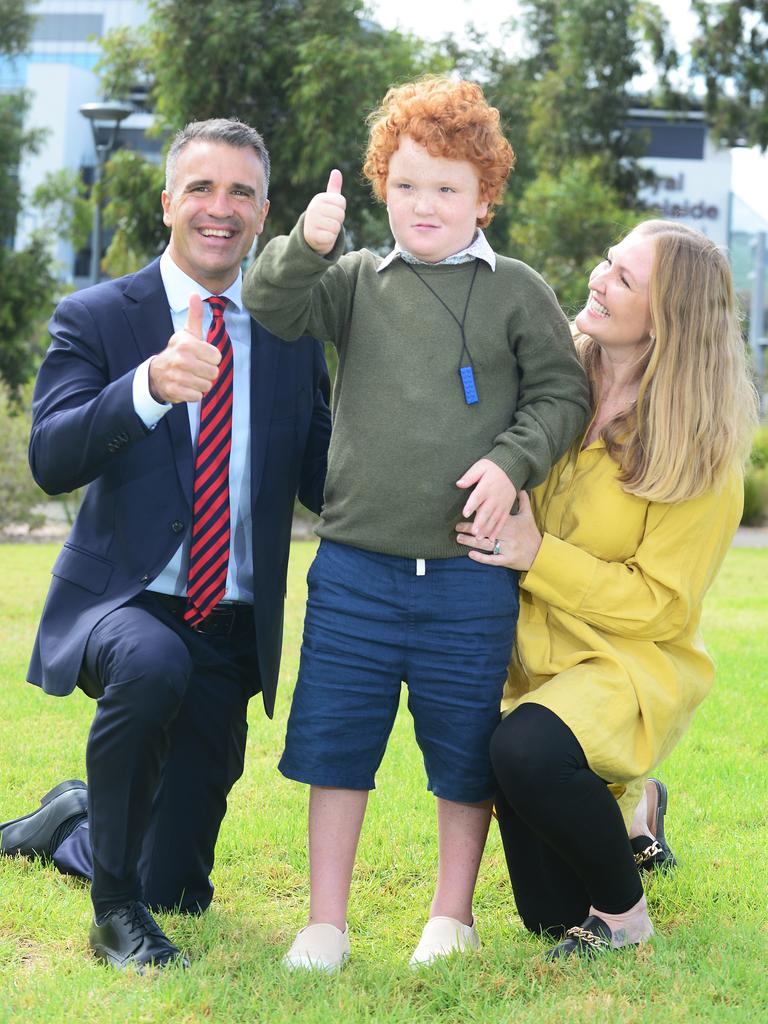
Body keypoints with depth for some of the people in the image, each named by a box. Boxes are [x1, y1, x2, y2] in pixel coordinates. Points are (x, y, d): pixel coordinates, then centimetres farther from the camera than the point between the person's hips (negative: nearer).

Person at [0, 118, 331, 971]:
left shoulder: (294, 334, 6)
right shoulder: (96, 318, -4)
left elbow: (323, 479, 8)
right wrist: (150, 385, -37)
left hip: (232, 628, 4)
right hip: (122, 602, -4)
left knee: (179, 891, 7)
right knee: (152, 667, -41)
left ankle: (70, 825, 43)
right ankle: (115, 905, -18)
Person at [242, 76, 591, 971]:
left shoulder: (516, 292, 2)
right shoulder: (358, 281, 7)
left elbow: (563, 392, 4)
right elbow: (270, 307, -4)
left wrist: (512, 460, -12)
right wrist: (307, 245, -22)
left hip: (470, 574, -1)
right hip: (354, 567, 2)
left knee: (465, 749, 9)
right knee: (336, 738, 6)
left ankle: (452, 917, 26)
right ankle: (325, 923, 19)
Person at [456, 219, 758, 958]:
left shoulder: (701, 451, -16)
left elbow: (658, 603, -15)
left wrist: (536, 555, -24)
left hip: (632, 662, -5)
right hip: (535, 653, 5)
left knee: (526, 749, -37)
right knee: (548, 916, 5)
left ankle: (625, 914, -9)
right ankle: (628, 806, 38)